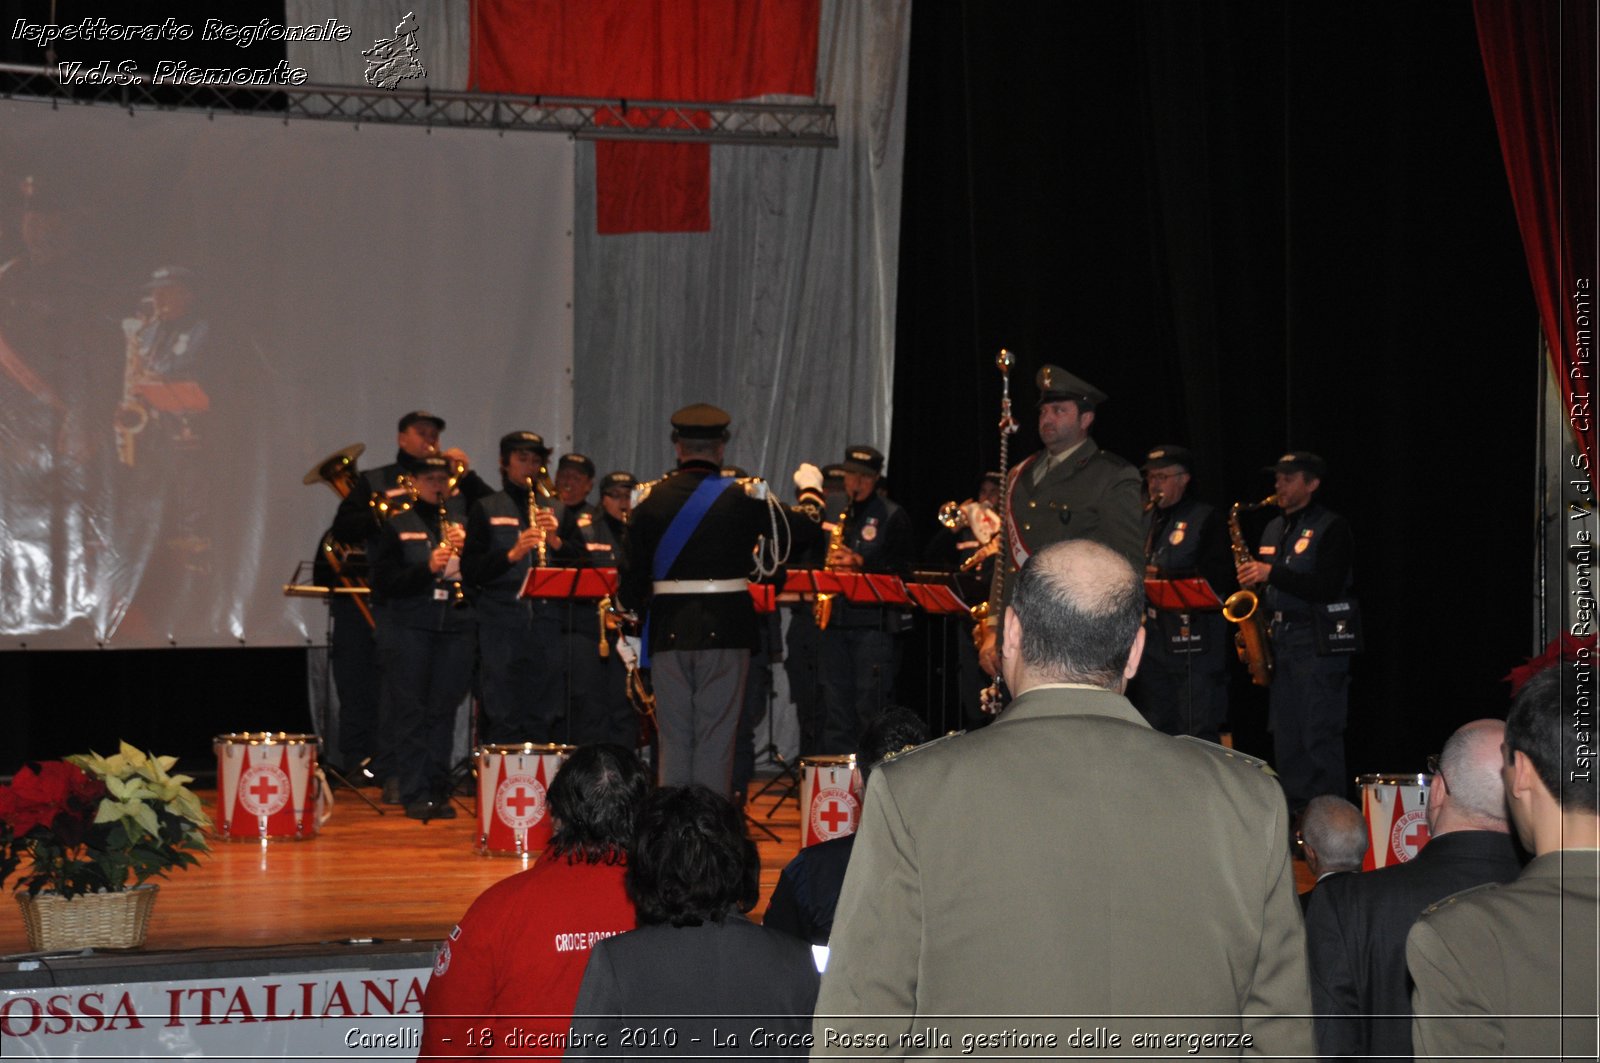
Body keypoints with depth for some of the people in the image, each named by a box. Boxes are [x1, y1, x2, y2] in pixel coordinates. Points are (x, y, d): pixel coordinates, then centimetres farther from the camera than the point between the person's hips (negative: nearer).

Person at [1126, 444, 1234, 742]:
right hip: (1151, 638, 7)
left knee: (1198, 730, -8)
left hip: (1193, 638, -7)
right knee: (1155, 729, 9)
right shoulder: (1144, 521, 19)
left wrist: (1163, 577, -17)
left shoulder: (1206, 519, -1)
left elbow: (1218, 579, -11)